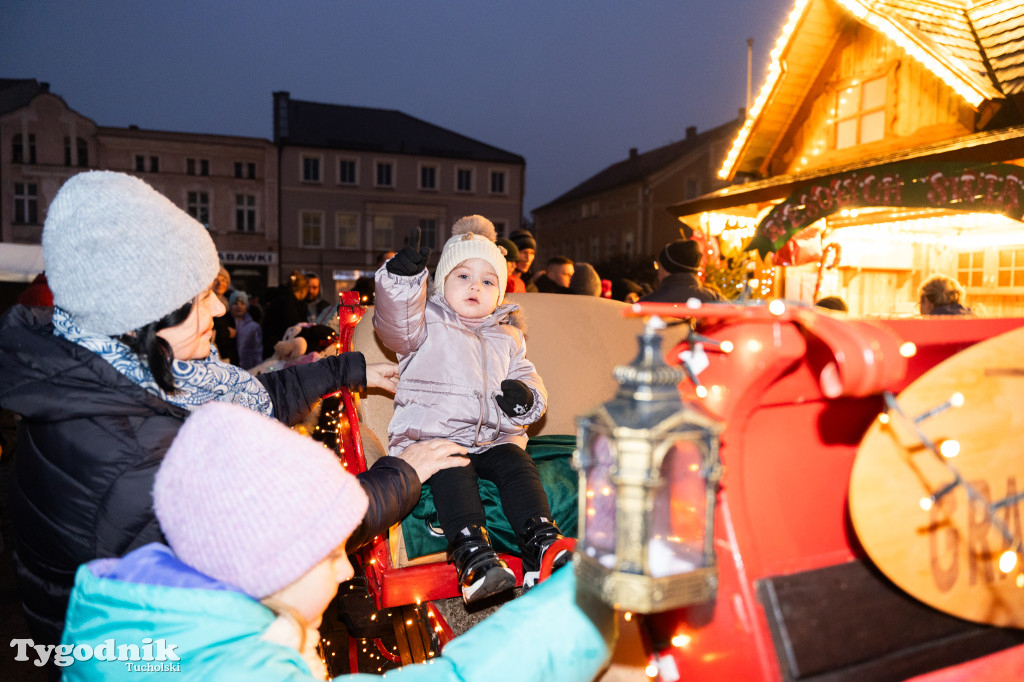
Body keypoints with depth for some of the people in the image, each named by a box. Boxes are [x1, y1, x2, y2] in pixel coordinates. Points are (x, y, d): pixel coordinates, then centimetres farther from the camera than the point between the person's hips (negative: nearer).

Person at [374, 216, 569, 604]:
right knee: (452, 472, -32)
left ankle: (540, 546, -25)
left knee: (519, 466, -24)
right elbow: (396, 324, -12)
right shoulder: (427, 323, 9)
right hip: (434, 437, -4)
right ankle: (473, 556, -39)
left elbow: (526, 375, 23)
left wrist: (526, 395, -3)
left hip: (494, 438, 4)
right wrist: (404, 277, -29)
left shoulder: (507, 337, 23)